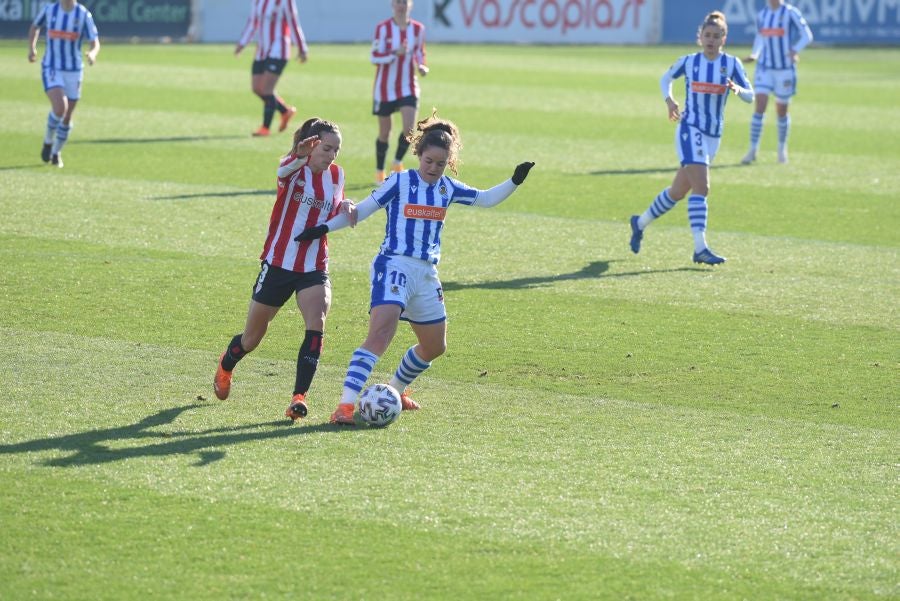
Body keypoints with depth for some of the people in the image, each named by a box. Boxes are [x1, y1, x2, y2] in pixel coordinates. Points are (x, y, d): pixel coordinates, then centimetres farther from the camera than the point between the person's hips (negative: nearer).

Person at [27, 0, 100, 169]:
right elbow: (35, 26, 17)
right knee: (60, 108, -23)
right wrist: (32, 48, 1)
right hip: (51, 69, -1)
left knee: (67, 117, 9)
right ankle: (48, 141, 5)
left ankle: (56, 152, 32)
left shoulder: (84, 14, -6)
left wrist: (92, 53, -31)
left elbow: (95, 43, -7)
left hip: (74, 71, 1)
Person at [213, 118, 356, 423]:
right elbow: (282, 172, -38)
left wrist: (346, 207, -10)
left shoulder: (336, 174, 3)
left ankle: (299, 397, -22)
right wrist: (299, 157, -63)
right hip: (279, 263, -3)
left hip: (315, 268, 3)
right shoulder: (294, 168, -13)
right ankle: (225, 367, 44)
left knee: (317, 325, -23)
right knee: (253, 336, 12)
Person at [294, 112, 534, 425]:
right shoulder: (400, 182, -4)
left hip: (426, 274, 7)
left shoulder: (448, 188, 11)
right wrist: (324, 227, -8)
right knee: (380, 334, -25)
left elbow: (486, 199, 23)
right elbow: (362, 210, -1)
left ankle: (395, 390, 40)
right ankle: (345, 405, -31)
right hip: (394, 266, -7)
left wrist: (515, 181, 10)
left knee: (435, 346, 16)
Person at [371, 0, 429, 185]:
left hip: (408, 87, 2)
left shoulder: (418, 29, 2)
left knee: (409, 128, -13)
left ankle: (397, 163, 11)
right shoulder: (383, 29, -9)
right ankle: (379, 171, 23)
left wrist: (421, 67, -7)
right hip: (385, 87, -2)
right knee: (384, 132, 6)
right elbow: (375, 57, -13)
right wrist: (395, 54, -29)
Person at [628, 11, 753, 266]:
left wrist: (737, 89, -25)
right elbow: (666, 79, 17)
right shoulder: (689, 62, -1)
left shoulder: (731, 63, 1)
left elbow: (750, 96, -3)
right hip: (690, 129, -4)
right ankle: (700, 248, -24)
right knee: (701, 186, -20)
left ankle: (641, 222, 37)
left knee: (678, 190, 14)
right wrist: (669, 100, -2)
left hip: (713, 136, 4)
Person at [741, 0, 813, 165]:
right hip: (765, 67, 3)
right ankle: (753, 150, -9)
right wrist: (754, 54, 5)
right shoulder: (762, 15, 6)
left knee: (781, 111, 8)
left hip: (785, 69, -3)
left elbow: (807, 35, -8)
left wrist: (795, 50, -24)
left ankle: (782, 149, 29)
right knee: (760, 106, -11)